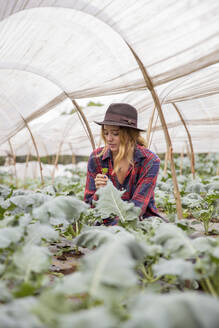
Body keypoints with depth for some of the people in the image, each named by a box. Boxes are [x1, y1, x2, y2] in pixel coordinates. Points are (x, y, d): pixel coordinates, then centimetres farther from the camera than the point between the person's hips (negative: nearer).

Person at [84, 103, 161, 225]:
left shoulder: (150, 161, -12)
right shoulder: (96, 158, -6)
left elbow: (137, 206, -18)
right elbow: (88, 206, -1)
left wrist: (112, 227, -32)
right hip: (107, 221, 1)